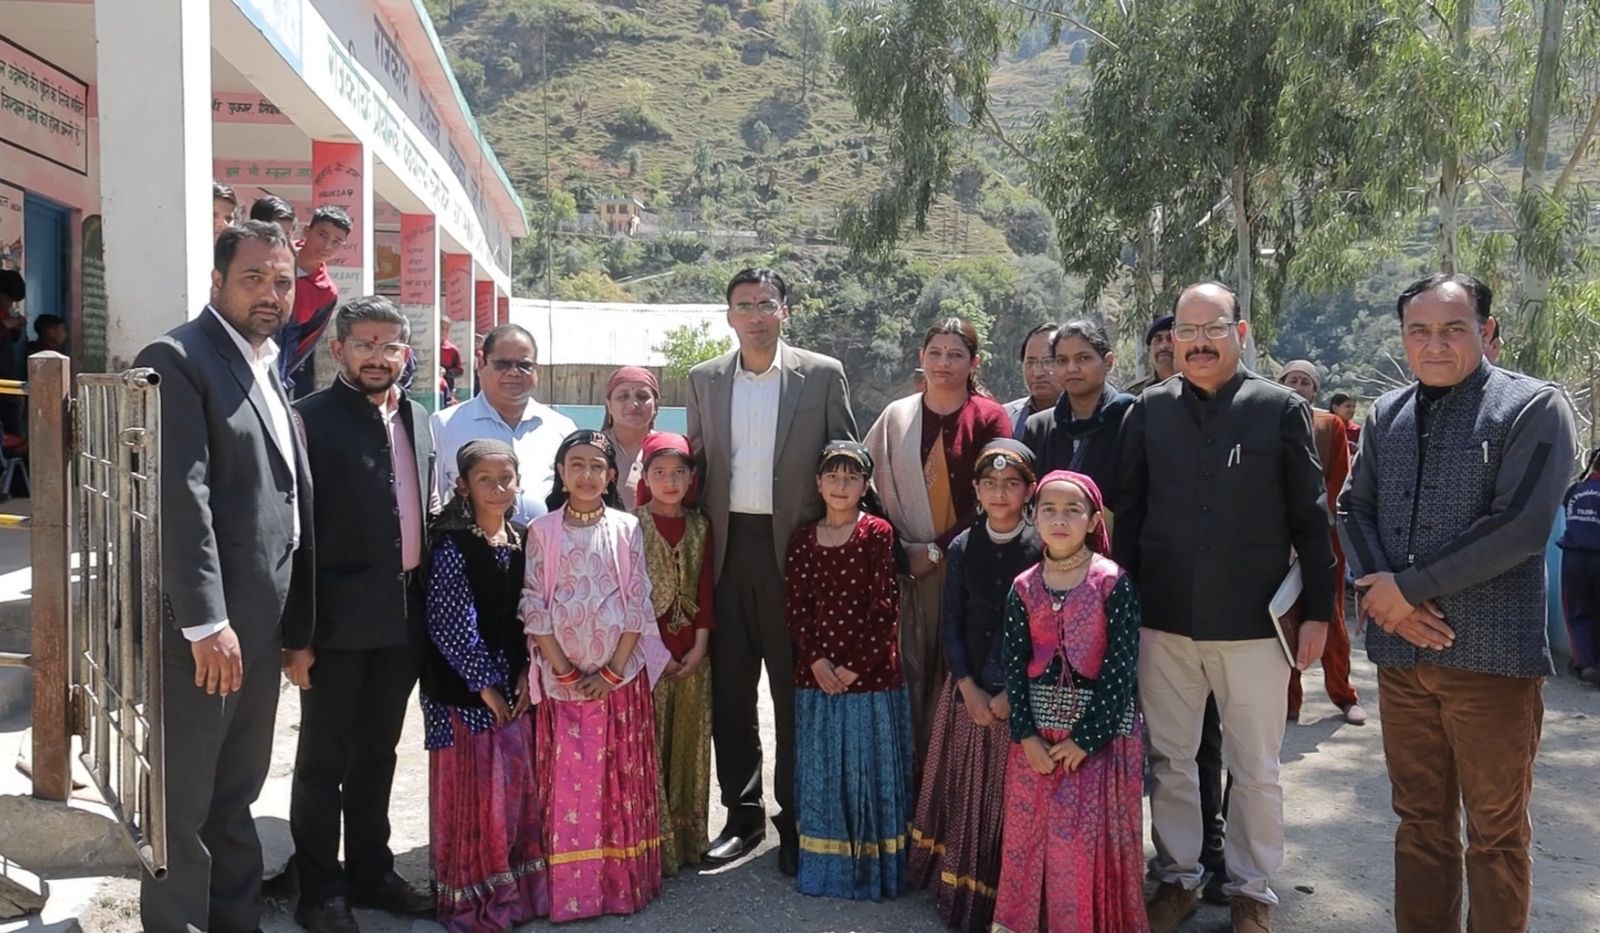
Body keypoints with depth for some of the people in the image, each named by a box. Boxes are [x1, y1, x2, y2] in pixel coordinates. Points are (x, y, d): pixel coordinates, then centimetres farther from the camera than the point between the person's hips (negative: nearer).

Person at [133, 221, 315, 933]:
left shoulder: (268, 372, 16)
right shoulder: (177, 360, -11)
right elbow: (180, 499, -19)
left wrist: (297, 627, 15)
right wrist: (206, 621, -22)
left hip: (260, 628, 8)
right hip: (204, 627, -8)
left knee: (235, 797, 18)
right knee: (184, 806, 4)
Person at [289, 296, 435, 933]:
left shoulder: (419, 420, 11)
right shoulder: (311, 418, -9)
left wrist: (427, 606, 11)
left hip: (405, 615, 6)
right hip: (341, 618, -6)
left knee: (377, 752, 17)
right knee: (325, 757, 7)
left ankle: (370, 872, 31)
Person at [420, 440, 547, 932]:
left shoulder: (523, 541, 7)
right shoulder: (452, 545, -10)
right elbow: (449, 625, -13)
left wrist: (526, 674, -1)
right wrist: (484, 684, -12)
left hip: (515, 686, 5)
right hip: (466, 689, -5)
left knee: (518, 784, 10)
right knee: (472, 789, 1)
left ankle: (516, 888, 23)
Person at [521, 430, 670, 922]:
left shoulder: (627, 529, 1)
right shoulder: (542, 531, 1)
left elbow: (638, 602, -2)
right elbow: (533, 606, -3)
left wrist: (613, 670, -8)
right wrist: (563, 670, -9)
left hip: (620, 673, 0)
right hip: (563, 675, 0)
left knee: (619, 777, 6)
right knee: (567, 779, 3)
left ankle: (621, 881, 18)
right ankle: (568, 887, 13)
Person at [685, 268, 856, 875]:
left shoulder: (823, 375, 2)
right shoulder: (704, 380, 10)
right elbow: (698, 461, 13)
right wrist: (698, 541, 6)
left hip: (795, 546, -3)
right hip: (727, 547, 3)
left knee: (796, 690, 4)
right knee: (729, 691, 9)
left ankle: (795, 819, 17)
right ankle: (743, 814, 22)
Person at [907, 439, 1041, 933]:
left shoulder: (1043, 548, -6)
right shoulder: (962, 547, 4)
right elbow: (950, 623, 4)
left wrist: (1014, 692, -11)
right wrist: (969, 688, -6)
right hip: (969, 689, 3)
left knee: (1015, 796, 1)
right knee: (965, 792, 9)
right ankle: (961, 892, 23)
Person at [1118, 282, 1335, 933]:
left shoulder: (1281, 409, -2)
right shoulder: (1149, 410, 4)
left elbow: (1310, 520, 0)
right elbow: (1128, 513, 7)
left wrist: (1318, 610, -2)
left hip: (1254, 622, -2)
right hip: (1163, 620, 2)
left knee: (1256, 770, 10)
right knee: (1169, 761, 13)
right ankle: (1178, 876, 30)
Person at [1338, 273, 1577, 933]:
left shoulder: (1534, 407, -5)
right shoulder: (1386, 415, 11)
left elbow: (1519, 526, -15)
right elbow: (1354, 509, 9)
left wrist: (1409, 588, -14)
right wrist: (1382, 591, -9)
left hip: (1491, 654, -4)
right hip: (1400, 650, 5)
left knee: (1496, 830, 7)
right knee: (1420, 819, 15)